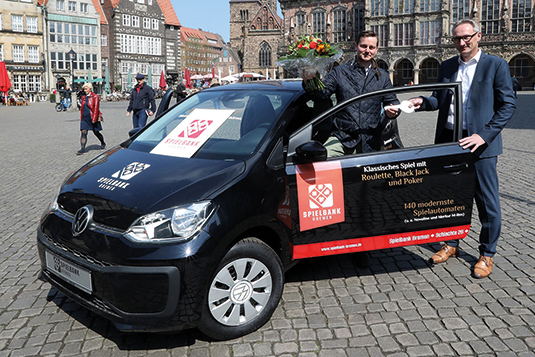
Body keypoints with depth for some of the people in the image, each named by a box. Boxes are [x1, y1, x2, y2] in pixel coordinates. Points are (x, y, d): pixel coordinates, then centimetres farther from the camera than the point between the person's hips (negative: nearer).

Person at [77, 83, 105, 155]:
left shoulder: (95, 97, -7)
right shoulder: (83, 97, 11)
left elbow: (96, 108, -12)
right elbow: (82, 108, 18)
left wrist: (94, 119, -18)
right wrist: (81, 118, 15)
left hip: (92, 118, -4)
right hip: (84, 118, 4)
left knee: (96, 132, 9)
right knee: (83, 132, -7)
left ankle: (103, 143, 34)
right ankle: (82, 148, -9)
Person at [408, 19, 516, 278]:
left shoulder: (495, 65, -2)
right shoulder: (446, 67, 12)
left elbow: (508, 104, -5)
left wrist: (484, 135, -16)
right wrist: (423, 102, -7)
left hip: (480, 143, -4)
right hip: (449, 140, 4)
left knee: (487, 201, 3)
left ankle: (487, 254, 17)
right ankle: (451, 244, 29)